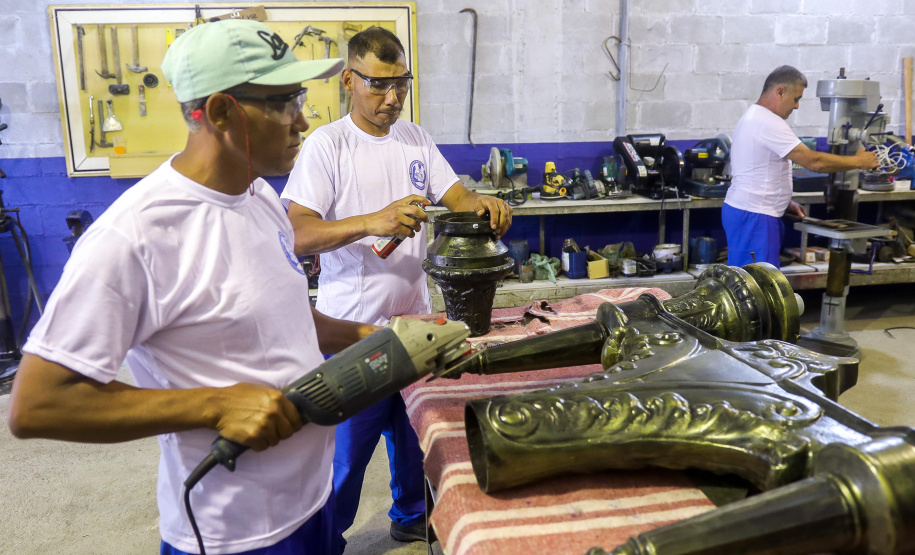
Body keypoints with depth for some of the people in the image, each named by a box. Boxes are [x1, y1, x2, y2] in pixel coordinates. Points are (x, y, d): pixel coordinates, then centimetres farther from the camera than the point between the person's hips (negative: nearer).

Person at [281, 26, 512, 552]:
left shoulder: (416, 139, 7)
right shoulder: (327, 144, -12)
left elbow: (456, 197, 7)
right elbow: (298, 234, -21)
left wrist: (483, 204, -17)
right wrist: (372, 222, -36)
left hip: (414, 317, 6)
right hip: (351, 327, -5)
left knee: (414, 432, 21)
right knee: (345, 445, 7)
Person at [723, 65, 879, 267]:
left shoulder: (753, 117, 17)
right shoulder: (768, 122, -16)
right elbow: (813, 161, -18)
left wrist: (785, 203, 15)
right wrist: (858, 161, -5)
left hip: (742, 210, 11)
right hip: (753, 217, -11)